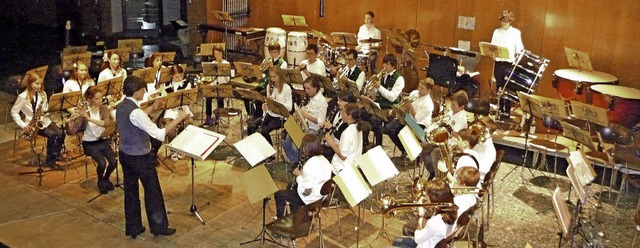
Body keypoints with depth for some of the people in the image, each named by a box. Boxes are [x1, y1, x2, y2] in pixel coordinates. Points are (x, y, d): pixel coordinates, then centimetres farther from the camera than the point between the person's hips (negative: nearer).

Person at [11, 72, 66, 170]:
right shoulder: (22, 97, -11)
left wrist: (45, 111, -13)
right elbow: (14, 112, -6)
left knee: (60, 133, -19)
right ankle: (50, 160, -14)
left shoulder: (42, 94, 5)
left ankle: (55, 155, -5)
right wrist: (23, 125, -13)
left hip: (44, 120, 5)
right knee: (52, 135, -26)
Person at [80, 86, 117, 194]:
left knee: (113, 162, -19)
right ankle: (100, 181, 7)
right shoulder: (84, 111, -12)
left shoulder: (104, 109, -5)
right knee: (102, 163, -26)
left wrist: (89, 118, -34)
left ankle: (106, 178, 14)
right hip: (89, 143, -3)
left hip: (103, 141, 3)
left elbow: (107, 123, -25)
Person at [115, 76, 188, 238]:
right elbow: (159, 134, -28)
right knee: (153, 191, 8)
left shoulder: (120, 107, -1)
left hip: (125, 154, 8)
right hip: (141, 157, -8)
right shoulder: (135, 111, -27)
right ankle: (159, 226, 21)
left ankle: (133, 228, 26)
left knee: (130, 191, 16)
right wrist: (178, 118, -22)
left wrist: (152, 108, 20)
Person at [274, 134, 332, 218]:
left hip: (310, 198, -9)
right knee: (290, 187, 33)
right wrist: (302, 173, 1)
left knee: (278, 195, 6)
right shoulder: (323, 160, -3)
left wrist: (298, 175, -16)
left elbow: (306, 191, -29)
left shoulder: (310, 164, -30)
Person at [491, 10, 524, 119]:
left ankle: (507, 111, 2)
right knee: (499, 87, 9)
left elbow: (519, 48, -3)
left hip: (510, 64, -4)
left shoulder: (516, 32, 0)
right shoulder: (496, 32, 10)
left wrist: (519, 52, -22)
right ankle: (500, 109, 19)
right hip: (498, 63, 4)